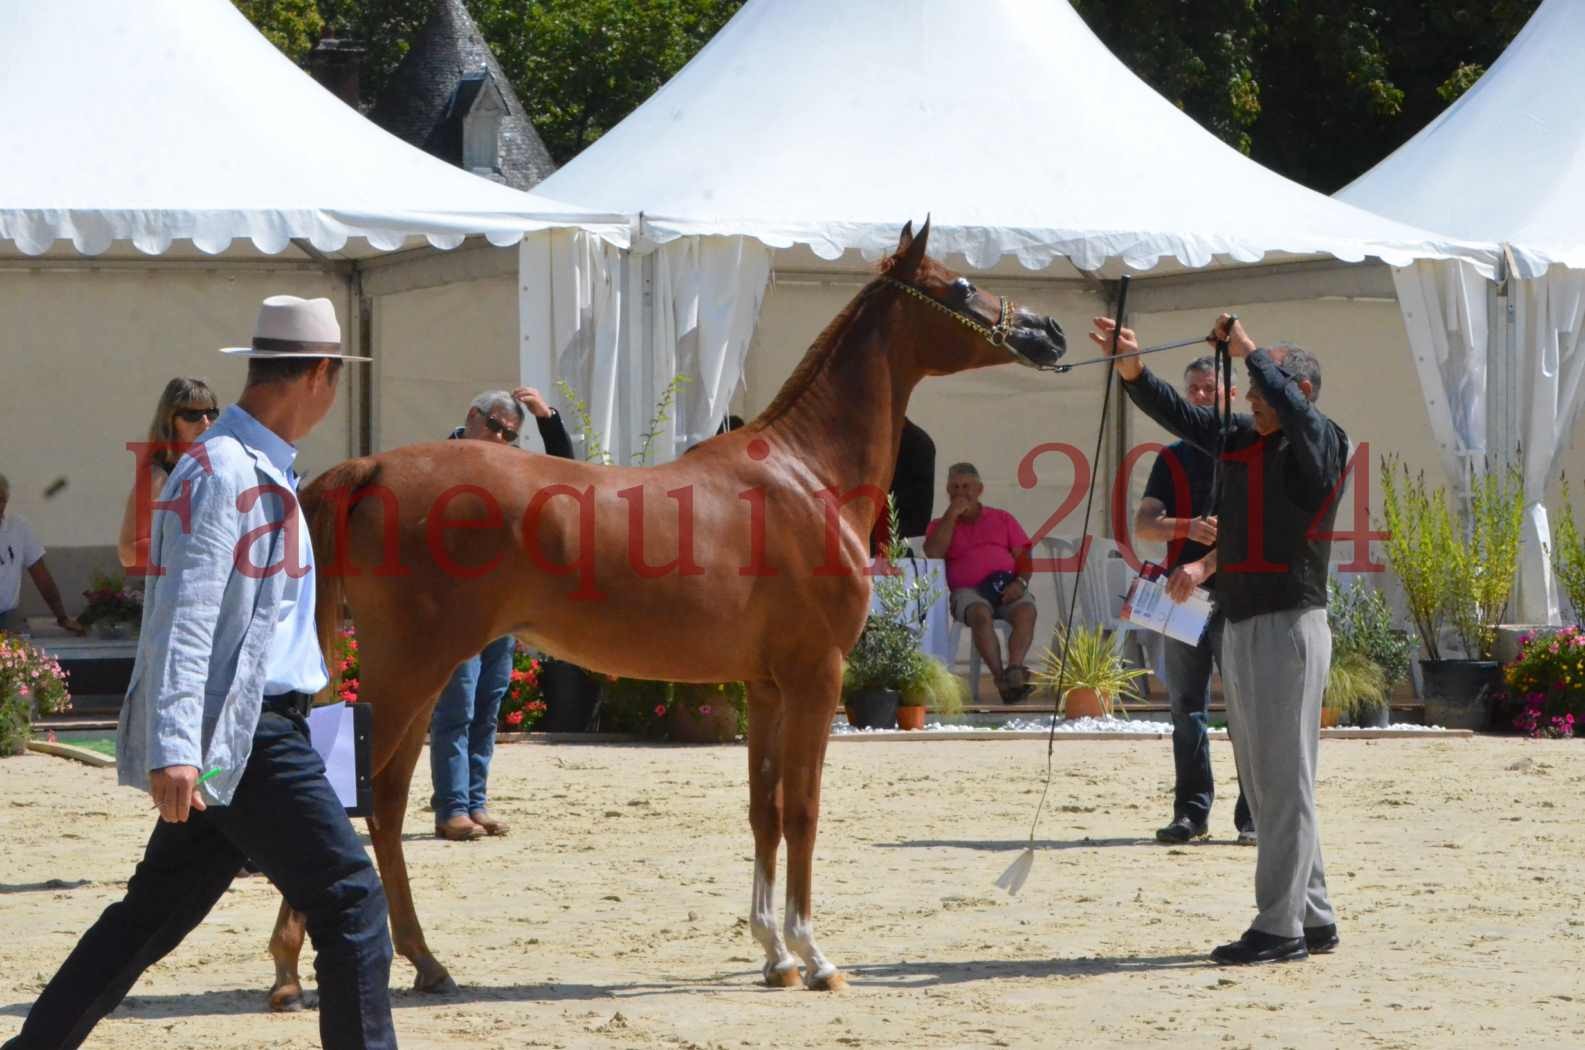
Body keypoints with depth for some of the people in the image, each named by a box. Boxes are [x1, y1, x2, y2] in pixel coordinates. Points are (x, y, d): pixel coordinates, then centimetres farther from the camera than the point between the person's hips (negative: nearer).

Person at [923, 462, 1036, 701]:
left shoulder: (1003, 519, 24)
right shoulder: (940, 525, 20)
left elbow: (1024, 555, 16)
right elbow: (933, 553, -1)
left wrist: (1021, 582, -5)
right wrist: (952, 515, 1)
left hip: (1007, 589, 2)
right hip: (967, 590, -2)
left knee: (1026, 610, -33)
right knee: (980, 614, -37)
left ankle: (1014, 669, -45)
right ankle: (1000, 677, -42)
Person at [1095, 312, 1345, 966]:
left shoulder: (1321, 444, -7)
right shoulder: (1239, 440, 14)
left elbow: (1293, 409, -27)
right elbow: (1178, 414, 16)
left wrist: (1249, 352, -22)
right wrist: (1132, 370, 2)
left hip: (1290, 624, -9)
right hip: (1238, 625, 9)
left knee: (1284, 779, -7)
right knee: (1262, 781, 12)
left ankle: (1280, 928, -5)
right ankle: (1313, 917, 19)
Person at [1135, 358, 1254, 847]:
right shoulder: (1173, 457, 16)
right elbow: (1143, 523, 6)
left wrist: (1205, 566, -20)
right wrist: (1188, 527, -14)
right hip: (1182, 592, 4)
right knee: (1187, 706, 5)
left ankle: (1254, 815, -4)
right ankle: (1191, 811, 9)